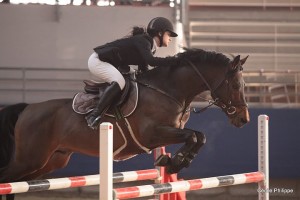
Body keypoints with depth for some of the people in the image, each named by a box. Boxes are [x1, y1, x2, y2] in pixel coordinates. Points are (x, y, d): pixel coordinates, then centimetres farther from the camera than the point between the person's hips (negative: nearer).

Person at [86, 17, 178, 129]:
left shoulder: (149, 45, 12)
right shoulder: (142, 41, -18)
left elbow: (144, 71, 15)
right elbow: (151, 61, -34)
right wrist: (173, 61, -33)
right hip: (97, 61, -11)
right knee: (119, 82, -33)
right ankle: (94, 115, -33)